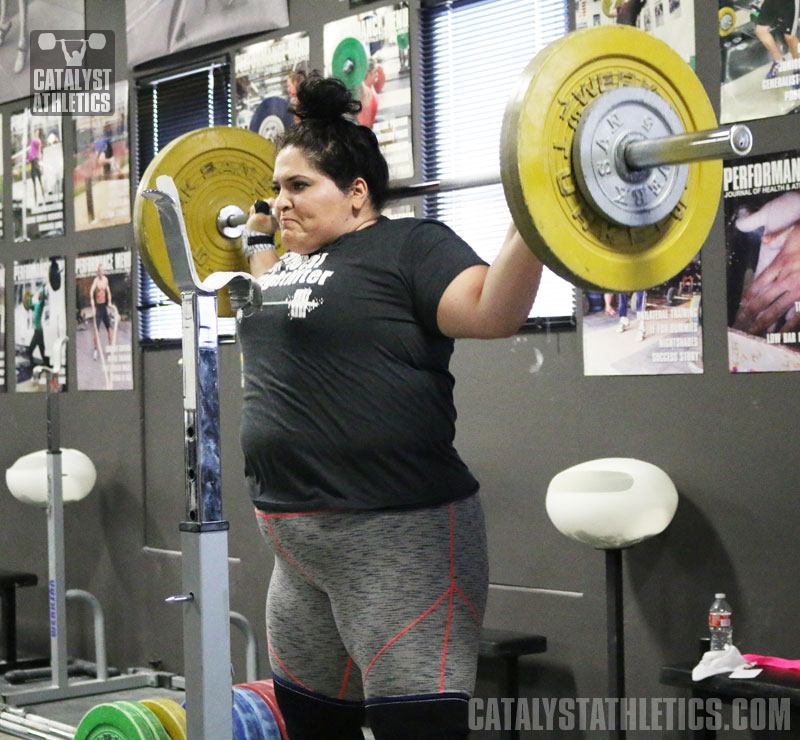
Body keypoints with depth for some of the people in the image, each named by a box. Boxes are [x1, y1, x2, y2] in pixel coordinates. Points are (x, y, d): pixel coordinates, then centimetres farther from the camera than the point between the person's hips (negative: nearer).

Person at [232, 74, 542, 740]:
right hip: (300, 541, 9)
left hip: (398, 537, -9)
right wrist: (257, 240, 35)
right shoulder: (299, 259, 16)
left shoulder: (408, 246, -8)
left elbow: (490, 313, -22)